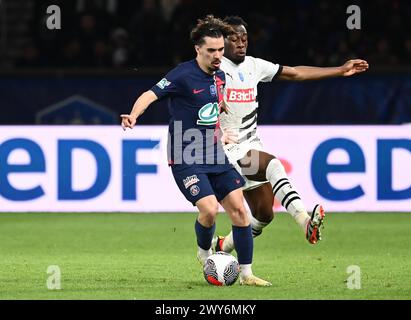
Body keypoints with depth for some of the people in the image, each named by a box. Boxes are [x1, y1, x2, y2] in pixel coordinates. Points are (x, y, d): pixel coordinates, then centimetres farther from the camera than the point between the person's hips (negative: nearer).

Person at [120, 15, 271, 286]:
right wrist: (133, 115, -41)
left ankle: (246, 274, 7)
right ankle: (205, 253, 13)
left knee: (239, 208, -1)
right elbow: (151, 95, -24)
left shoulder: (220, 75, 9)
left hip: (215, 157, 7)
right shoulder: (184, 75, -14)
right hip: (186, 159, -7)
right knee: (209, 209, -20)